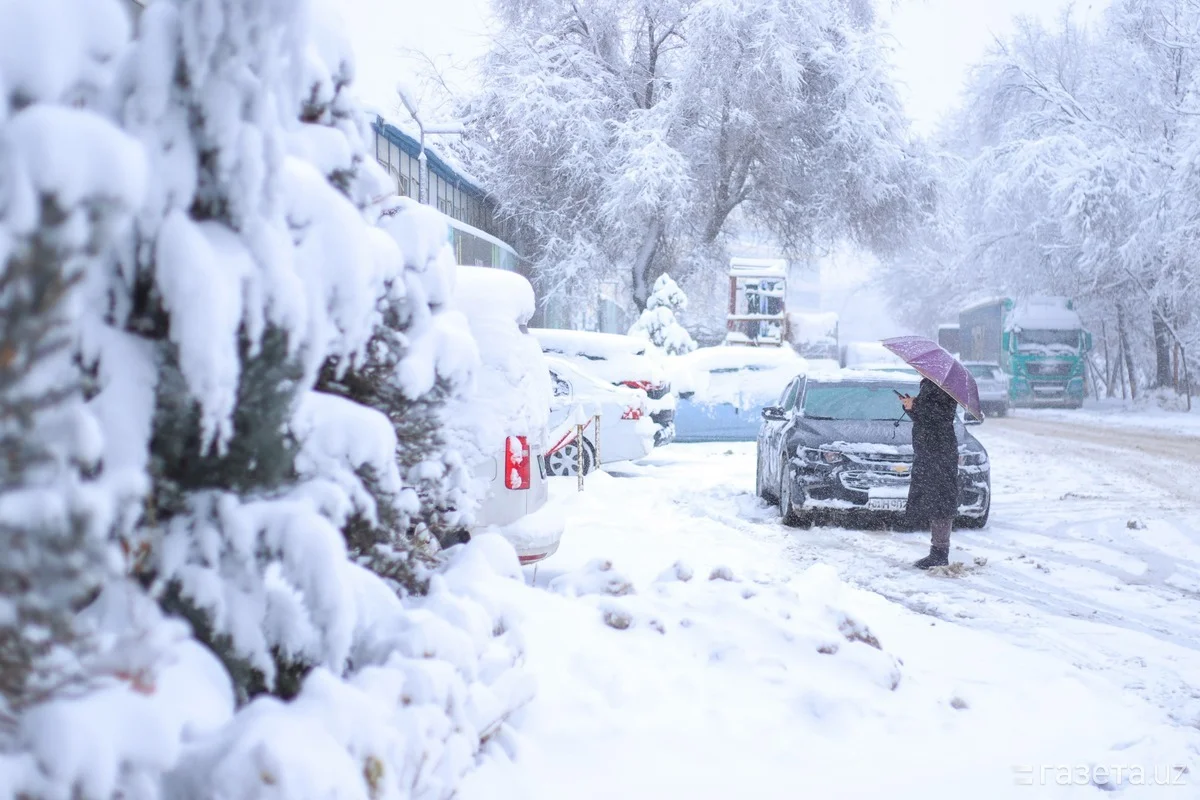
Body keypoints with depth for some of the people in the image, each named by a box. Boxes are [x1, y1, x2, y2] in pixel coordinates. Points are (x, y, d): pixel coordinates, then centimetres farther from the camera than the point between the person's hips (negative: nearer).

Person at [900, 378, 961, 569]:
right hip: (926, 449, 10)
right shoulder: (928, 384, 19)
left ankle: (940, 552, -8)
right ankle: (938, 552, 13)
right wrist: (911, 406, 7)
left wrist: (916, 406, -17)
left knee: (938, 500, -9)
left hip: (940, 451, -10)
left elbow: (943, 413, -21)